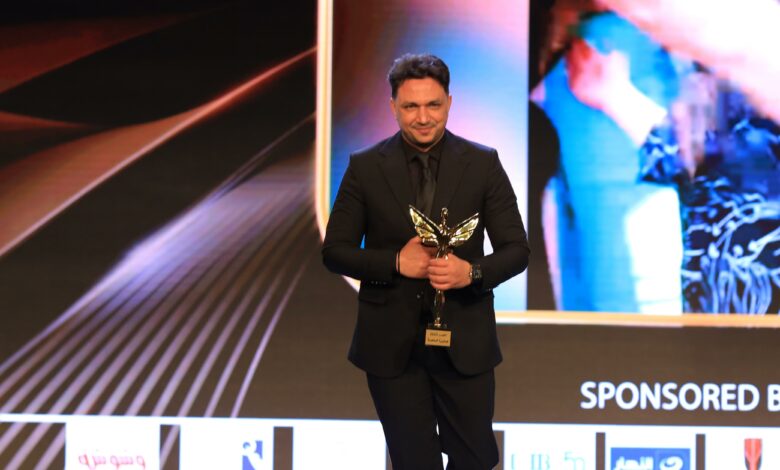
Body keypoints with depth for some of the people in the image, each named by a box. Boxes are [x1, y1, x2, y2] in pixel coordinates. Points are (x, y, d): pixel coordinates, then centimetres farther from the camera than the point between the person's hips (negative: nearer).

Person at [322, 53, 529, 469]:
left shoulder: (482, 164, 0)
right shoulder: (365, 167, -1)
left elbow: (516, 250, 1)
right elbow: (334, 251, 1)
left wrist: (472, 272, -20)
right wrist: (396, 262, -16)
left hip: (463, 340, 0)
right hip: (391, 342, 0)